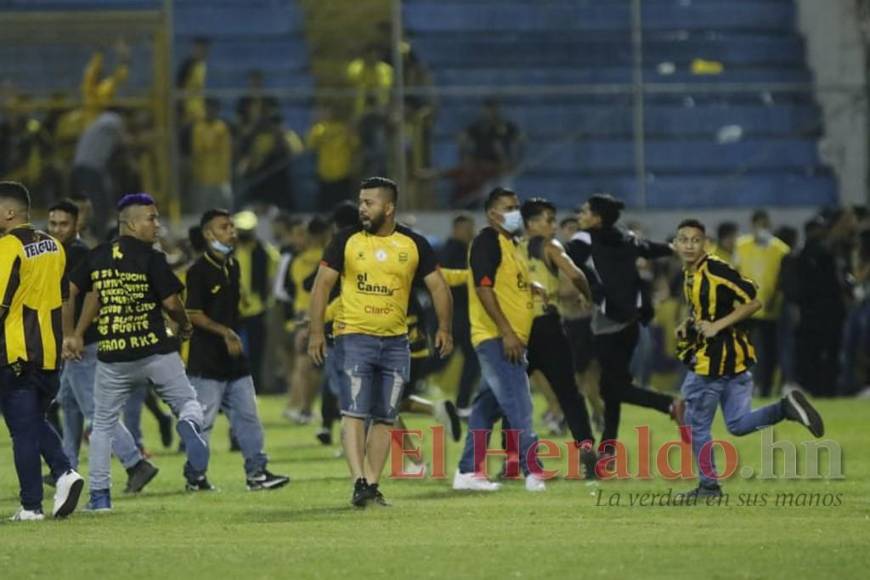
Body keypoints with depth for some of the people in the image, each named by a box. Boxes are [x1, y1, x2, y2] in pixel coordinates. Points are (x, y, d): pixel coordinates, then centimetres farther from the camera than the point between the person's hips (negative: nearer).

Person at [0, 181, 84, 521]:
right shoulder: (53, 246, 10)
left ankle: (31, 505, 1)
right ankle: (64, 472, -3)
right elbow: (65, 301, 16)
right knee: (36, 421, 19)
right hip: (50, 352, 7)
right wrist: (64, 342, 23)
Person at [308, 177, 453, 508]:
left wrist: (444, 328, -5)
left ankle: (373, 485, 11)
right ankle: (359, 482, -18)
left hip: (395, 342, 3)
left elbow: (438, 286, 7)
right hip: (354, 337, -2)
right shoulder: (347, 241, -1)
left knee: (384, 418, 5)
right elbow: (322, 284, 0)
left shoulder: (414, 245, 3)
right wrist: (316, 331, -9)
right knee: (355, 412, -13)